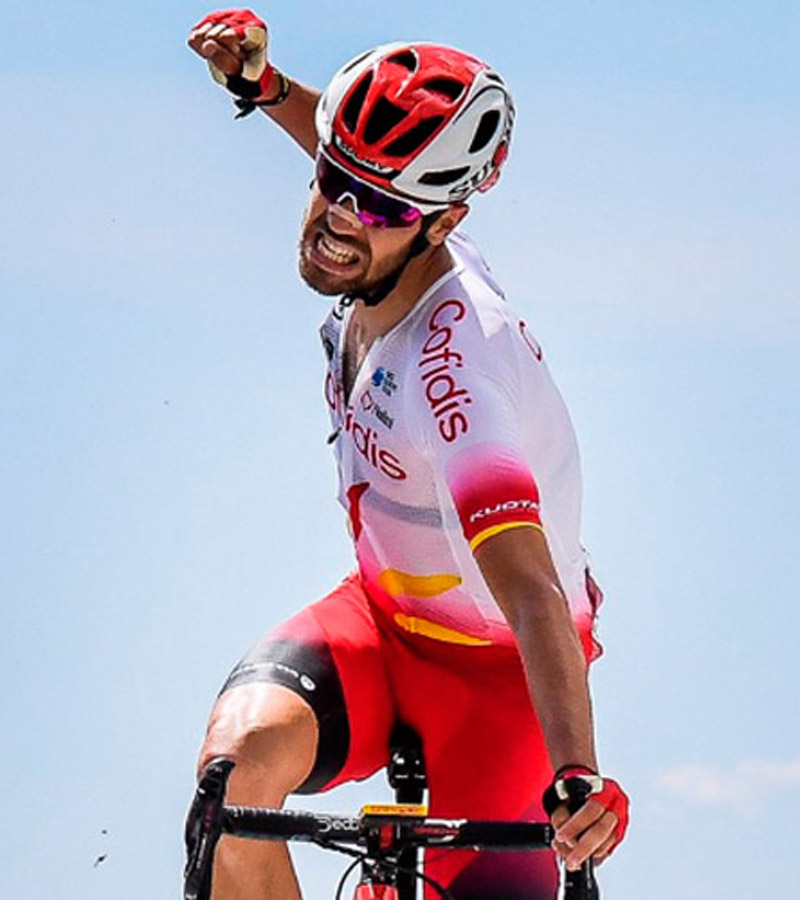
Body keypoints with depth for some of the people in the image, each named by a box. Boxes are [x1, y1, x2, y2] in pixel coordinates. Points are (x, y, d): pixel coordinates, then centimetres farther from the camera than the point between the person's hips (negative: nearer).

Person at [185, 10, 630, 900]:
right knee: (240, 759, -26)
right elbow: (365, 172, 16)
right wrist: (263, 85, 1)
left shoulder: (456, 367, -35)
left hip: (494, 664, -6)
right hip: (383, 612, 6)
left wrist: (577, 778, -59)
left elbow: (533, 593, -46)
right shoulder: (387, 256, -12)